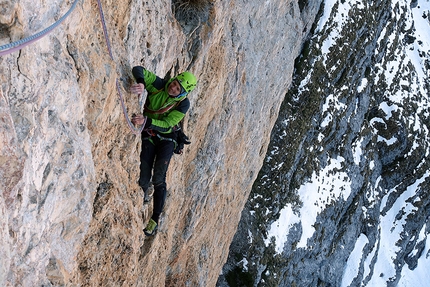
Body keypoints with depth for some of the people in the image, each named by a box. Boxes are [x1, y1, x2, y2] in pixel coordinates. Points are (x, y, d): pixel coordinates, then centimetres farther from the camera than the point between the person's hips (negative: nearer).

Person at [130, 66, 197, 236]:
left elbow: (167, 125, -28)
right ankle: (143, 197, 31)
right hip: (148, 135, 1)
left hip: (167, 137, -1)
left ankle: (155, 220, -4)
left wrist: (146, 121, -45)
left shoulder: (183, 104, -21)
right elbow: (137, 70, -28)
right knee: (143, 179, -5)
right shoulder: (158, 85, -19)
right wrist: (141, 83, -50)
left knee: (158, 178, -13)